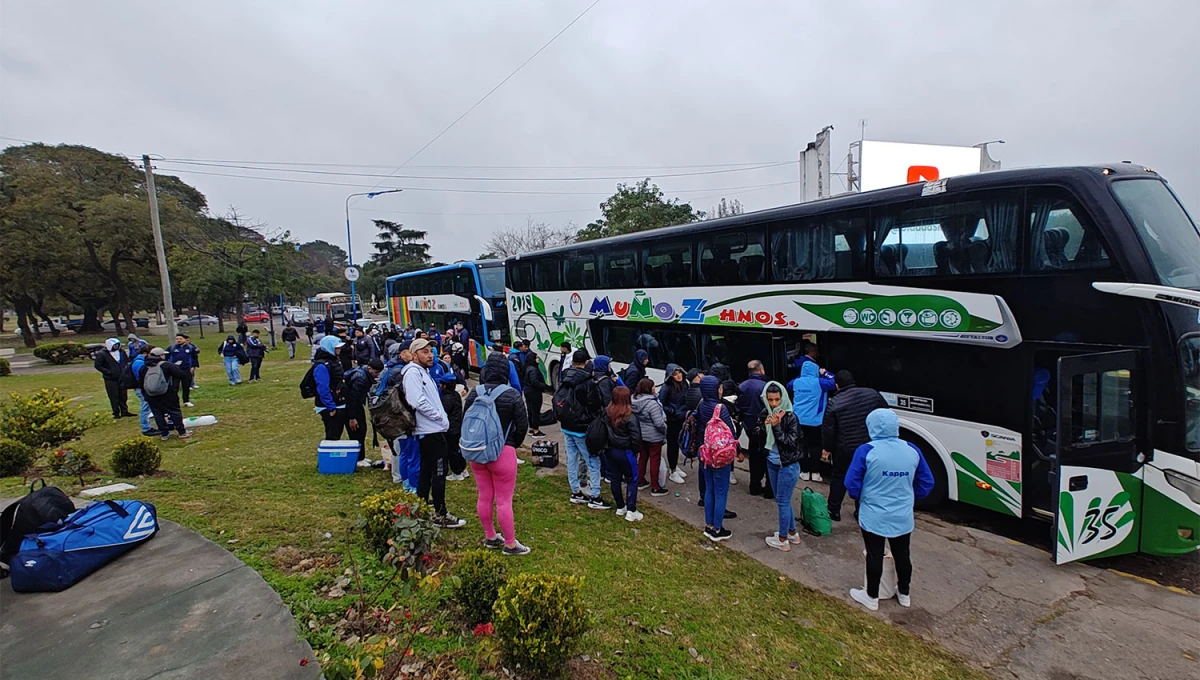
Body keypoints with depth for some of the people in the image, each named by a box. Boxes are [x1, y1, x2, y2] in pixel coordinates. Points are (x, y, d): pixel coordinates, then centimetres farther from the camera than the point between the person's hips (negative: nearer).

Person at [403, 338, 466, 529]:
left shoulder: (423, 372, 18)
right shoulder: (413, 372, -13)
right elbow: (418, 402, -24)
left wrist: (441, 418, 7)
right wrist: (440, 416, -16)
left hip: (434, 429, 10)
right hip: (430, 431, -10)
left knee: (427, 472, 16)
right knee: (438, 472, -5)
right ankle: (441, 515, 3)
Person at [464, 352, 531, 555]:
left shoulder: (474, 393, -3)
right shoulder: (512, 395, -15)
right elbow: (522, 425, -10)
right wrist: (513, 445, 8)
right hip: (503, 452, -5)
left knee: (484, 497, 16)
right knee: (504, 500, 4)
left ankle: (490, 537, 32)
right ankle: (510, 544, 15)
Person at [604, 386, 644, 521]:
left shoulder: (606, 413, -6)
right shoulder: (630, 417, -22)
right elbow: (636, 438, -18)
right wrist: (636, 450, -1)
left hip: (610, 450, 6)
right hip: (625, 452, -5)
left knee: (614, 478, 16)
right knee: (632, 480, 9)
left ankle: (620, 508, 28)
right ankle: (631, 511, 9)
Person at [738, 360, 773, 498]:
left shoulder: (741, 386, -1)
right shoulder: (765, 386, -20)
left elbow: (739, 406, 6)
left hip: (750, 427, 6)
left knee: (754, 456, 17)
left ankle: (755, 486, 23)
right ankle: (769, 490, 11)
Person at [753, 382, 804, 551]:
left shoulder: (790, 417, -20)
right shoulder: (764, 413, -4)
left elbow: (790, 443, -22)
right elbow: (757, 435, 0)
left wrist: (776, 426, -29)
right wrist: (764, 425, -18)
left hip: (788, 465, -7)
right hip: (772, 463, 7)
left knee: (782, 501, 4)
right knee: (782, 500, 19)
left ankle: (783, 540, 20)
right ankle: (792, 532, 37)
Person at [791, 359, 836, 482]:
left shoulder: (796, 382, 4)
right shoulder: (818, 382, -10)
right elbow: (836, 382, -11)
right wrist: (825, 373, 2)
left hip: (798, 419, 4)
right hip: (814, 421, -4)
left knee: (802, 445, 8)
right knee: (815, 446, 6)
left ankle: (804, 471, 14)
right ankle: (815, 472, 9)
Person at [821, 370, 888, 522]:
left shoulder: (834, 403, -13)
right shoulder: (873, 394, -2)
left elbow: (828, 430, -9)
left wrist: (827, 448, 6)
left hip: (845, 449, -3)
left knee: (839, 477, 13)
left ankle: (834, 511, 19)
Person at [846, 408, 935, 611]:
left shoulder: (866, 451, -19)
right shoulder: (912, 450, -5)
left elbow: (852, 484, -14)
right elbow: (926, 484, 4)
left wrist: (859, 498, 7)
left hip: (873, 517, -4)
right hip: (903, 517, 4)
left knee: (874, 556, 11)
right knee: (902, 555, 21)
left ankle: (872, 597, 26)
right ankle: (904, 594, 40)